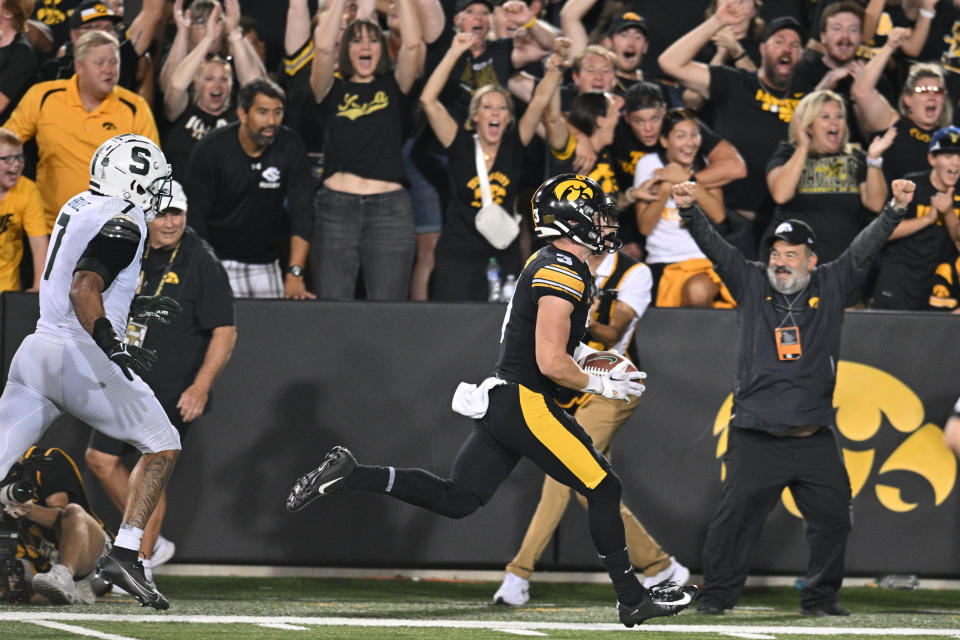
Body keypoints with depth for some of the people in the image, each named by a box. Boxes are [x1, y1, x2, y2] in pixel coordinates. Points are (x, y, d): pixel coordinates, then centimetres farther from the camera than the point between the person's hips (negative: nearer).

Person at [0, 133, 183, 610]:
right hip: (79, 357, -8)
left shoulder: (81, 207, 18)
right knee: (162, 446, 7)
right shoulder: (122, 222, -10)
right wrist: (114, 347, -32)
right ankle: (123, 554, -2)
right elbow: (83, 290, -22)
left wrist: (135, 307, 27)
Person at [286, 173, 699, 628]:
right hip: (526, 403, -9)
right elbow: (551, 363, -21)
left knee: (456, 500, 6)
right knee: (604, 489, -2)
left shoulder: (545, 264, 16)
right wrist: (601, 385, -7)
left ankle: (349, 475, 0)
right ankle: (632, 599, 5)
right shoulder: (563, 274, -15)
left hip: (500, 401, 9)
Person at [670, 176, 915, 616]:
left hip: (815, 442, 2)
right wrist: (690, 211, -17)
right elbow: (715, 247, -1)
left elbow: (864, 250, 3)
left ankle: (820, 597, 15)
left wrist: (895, 210, -10)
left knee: (833, 518, 2)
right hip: (757, 440, -1)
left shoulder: (830, 287, 10)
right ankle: (716, 596, 5)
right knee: (734, 517, -5)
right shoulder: (751, 285, 8)